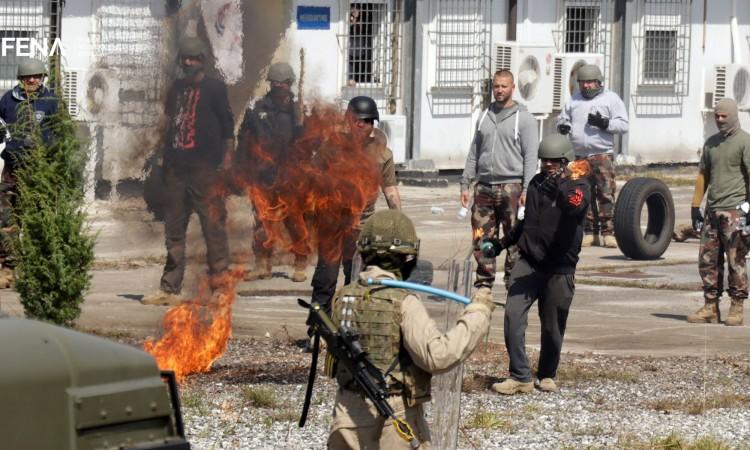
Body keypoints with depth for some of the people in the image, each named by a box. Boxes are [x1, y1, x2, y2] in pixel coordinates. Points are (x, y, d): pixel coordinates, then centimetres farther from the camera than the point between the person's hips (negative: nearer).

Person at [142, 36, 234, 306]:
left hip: (204, 169, -6)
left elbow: (227, 126, 0)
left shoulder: (215, 89, 2)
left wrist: (226, 157, -9)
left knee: (213, 226, -7)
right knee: (174, 230, 8)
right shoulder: (177, 88, 17)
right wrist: (166, 158, 17)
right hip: (175, 167, 6)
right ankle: (169, 289, 12)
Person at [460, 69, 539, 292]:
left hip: (511, 187, -4)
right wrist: (465, 184, 13)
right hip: (484, 187, 5)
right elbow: (474, 152, 20)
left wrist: (527, 190, -13)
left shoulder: (524, 119, 1)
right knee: (482, 239, 2)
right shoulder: (485, 117, 16)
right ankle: (483, 286, 8)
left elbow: (530, 156, -4)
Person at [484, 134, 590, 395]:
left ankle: (547, 375, 26)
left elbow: (575, 206, -31)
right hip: (528, 262, 4)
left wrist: (560, 190, -49)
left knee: (553, 327, 4)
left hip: (559, 268, -4)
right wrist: (503, 243, 31)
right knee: (513, 315, -12)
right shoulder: (537, 183, 13)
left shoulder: (578, 185, -5)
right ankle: (520, 377, -11)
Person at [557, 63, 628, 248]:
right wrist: (563, 126, -2)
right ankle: (590, 232, 10)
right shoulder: (574, 100, 16)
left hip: (602, 155, -4)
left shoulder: (611, 99, 5)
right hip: (580, 155, 4)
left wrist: (604, 123, -18)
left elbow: (623, 125, -1)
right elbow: (563, 119, 23)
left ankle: (608, 232, -8)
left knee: (606, 193, -10)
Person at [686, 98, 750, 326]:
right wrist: (695, 206, 17)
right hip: (712, 211, 7)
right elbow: (703, 175, 22)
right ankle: (710, 308, 9)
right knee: (707, 260, 4)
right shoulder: (711, 143, 18)